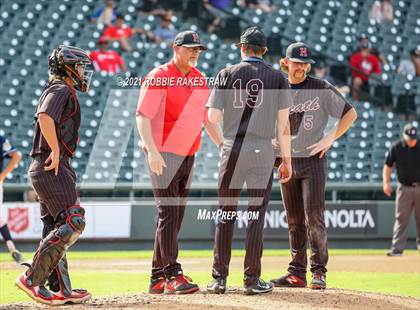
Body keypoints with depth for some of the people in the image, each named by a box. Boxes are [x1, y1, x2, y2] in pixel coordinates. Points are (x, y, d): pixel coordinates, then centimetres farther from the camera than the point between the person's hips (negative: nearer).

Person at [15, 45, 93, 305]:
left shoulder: (60, 91, 23)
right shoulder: (61, 91, -8)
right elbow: (45, 117, -26)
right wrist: (56, 151, -22)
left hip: (47, 168, 11)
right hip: (53, 168, -11)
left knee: (56, 228, 9)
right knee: (73, 221, -15)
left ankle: (61, 289, 9)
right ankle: (32, 278, -17)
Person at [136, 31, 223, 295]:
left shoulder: (200, 80, 13)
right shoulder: (158, 77, -9)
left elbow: (208, 117, 19)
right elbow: (142, 116, -15)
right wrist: (152, 150, -26)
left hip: (188, 156, 8)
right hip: (163, 155, -7)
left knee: (175, 218, 8)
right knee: (168, 215, -12)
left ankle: (158, 279, 12)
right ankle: (173, 275, -15)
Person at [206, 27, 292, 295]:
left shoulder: (227, 75, 2)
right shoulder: (277, 77, 2)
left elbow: (213, 117, -2)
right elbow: (283, 122, -1)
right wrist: (287, 159, 4)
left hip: (232, 150, 1)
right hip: (263, 151, -1)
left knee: (226, 213, 7)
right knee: (256, 215, 1)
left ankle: (220, 278, 4)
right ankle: (252, 279, -1)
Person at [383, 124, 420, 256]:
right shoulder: (396, 147, -2)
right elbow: (388, 165, 6)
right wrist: (386, 182, -7)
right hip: (404, 188, 0)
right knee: (401, 219, -4)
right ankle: (397, 249, -6)